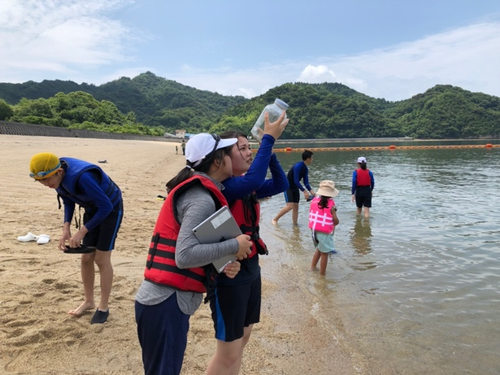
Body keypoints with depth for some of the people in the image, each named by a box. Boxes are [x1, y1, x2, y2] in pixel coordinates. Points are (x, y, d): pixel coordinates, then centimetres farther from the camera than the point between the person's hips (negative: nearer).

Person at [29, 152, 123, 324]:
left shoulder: (82, 177, -37)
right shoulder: (59, 176, -12)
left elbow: (106, 206, -32)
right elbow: (68, 201, 5)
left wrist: (82, 231, -27)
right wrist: (66, 227, -9)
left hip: (110, 209, -7)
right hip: (92, 209, 7)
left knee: (101, 259, -4)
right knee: (86, 258, 10)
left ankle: (103, 307, 12)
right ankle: (89, 301, 27)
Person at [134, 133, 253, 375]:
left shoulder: (196, 192, 14)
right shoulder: (202, 199, -16)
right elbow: (185, 256, -25)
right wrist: (234, 246, -17)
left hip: (160, 300, 9)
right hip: (166, 304, -9)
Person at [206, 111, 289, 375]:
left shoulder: (245, 185, 6)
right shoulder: (220, 185, -20)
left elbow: (280, 185, 4)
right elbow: (254, 179, -36)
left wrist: (269, 149, -6)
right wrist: (269, 138, -28)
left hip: (250, 269, 9)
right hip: (228, 276, -9)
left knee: (242, 337, 22)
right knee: (228, 352, 2)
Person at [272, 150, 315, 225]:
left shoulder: (306, 169, 3)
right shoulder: (298, 166, -24)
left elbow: (306, 182, 3)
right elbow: (296, 181, -28)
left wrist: (311, 190, -13)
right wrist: (304, 191, -29)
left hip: (295, 188, 9)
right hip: (288, 187, -8)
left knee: (296, 206, 5)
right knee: (290, 206, -17)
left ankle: (295, 224, 13)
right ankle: (275, 219, -3)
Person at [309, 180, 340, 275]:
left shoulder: (314, 200, 0)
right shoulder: (331, 204, -13)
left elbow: (311, 215, 4)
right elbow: (335, 220, -12)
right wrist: (335, 224, 10)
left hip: (314, 230, 6)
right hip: (325, 232, -6)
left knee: (319, 249, 28)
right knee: (324, 253, 7)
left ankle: (313, 266, 35)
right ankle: (322, 273, 16)